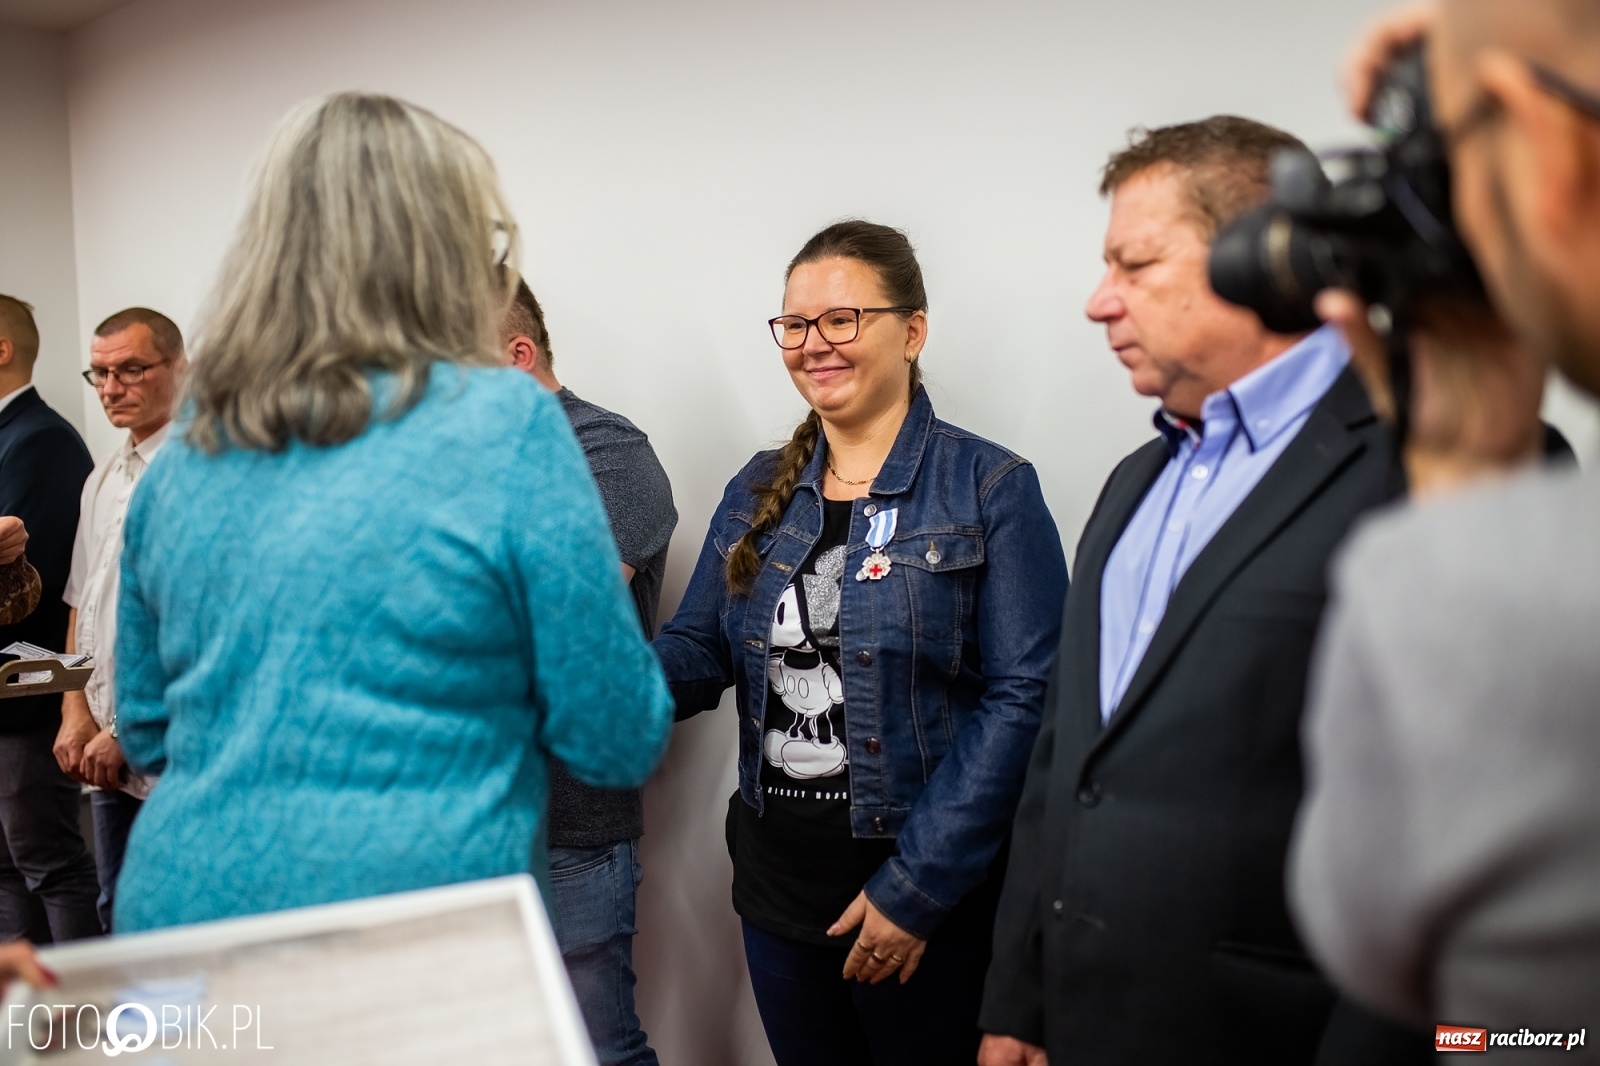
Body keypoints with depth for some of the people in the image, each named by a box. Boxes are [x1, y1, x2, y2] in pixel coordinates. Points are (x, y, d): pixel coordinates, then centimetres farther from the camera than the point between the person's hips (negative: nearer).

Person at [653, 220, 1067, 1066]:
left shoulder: (990, 489, -9)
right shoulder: (757, 493, 7)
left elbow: (1021, 698, -14)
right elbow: (696, 651, 6)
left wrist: (917, 887, -17)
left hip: (923, 896, -4)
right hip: (777, 878, 5)